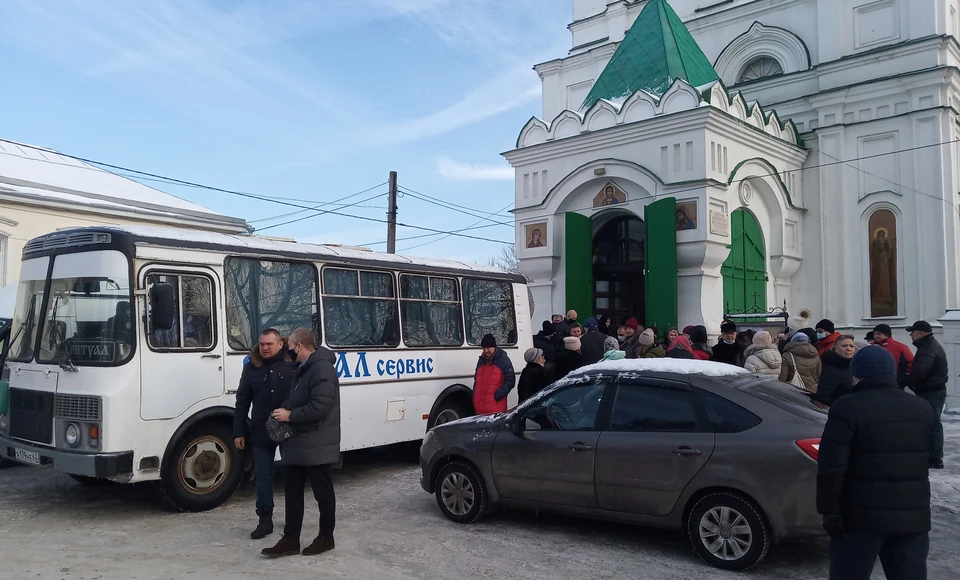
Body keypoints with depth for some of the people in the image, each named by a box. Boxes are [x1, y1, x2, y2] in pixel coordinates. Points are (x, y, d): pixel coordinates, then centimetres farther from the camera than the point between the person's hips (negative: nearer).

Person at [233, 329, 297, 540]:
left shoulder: (293, 365, -6)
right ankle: (265, 520, 17)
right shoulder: (251, 368, 4)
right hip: (261, 432, 2)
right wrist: (239, 432, 3)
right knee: (263, 477, 7)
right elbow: (242, 402, 6)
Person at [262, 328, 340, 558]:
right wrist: (285, 412, 4)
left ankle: (326, 538, 18)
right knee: (292, 491, 11)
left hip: (316, 445, -10)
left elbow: (319, 407, -26)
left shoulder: (322, 368, -19)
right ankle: (291, 540, 18)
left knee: (323, 492, 5)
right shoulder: (305, 369, 15)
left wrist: (290, 416, -17)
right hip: (298, 443, 10)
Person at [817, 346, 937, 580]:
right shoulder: (924, 409, 10)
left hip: (862, 515, -5)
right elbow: (931, 458, 24)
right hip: (914, 515, 5)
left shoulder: (848, 407, -11)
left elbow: (831, 465, -16)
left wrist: (829, 510, -10)